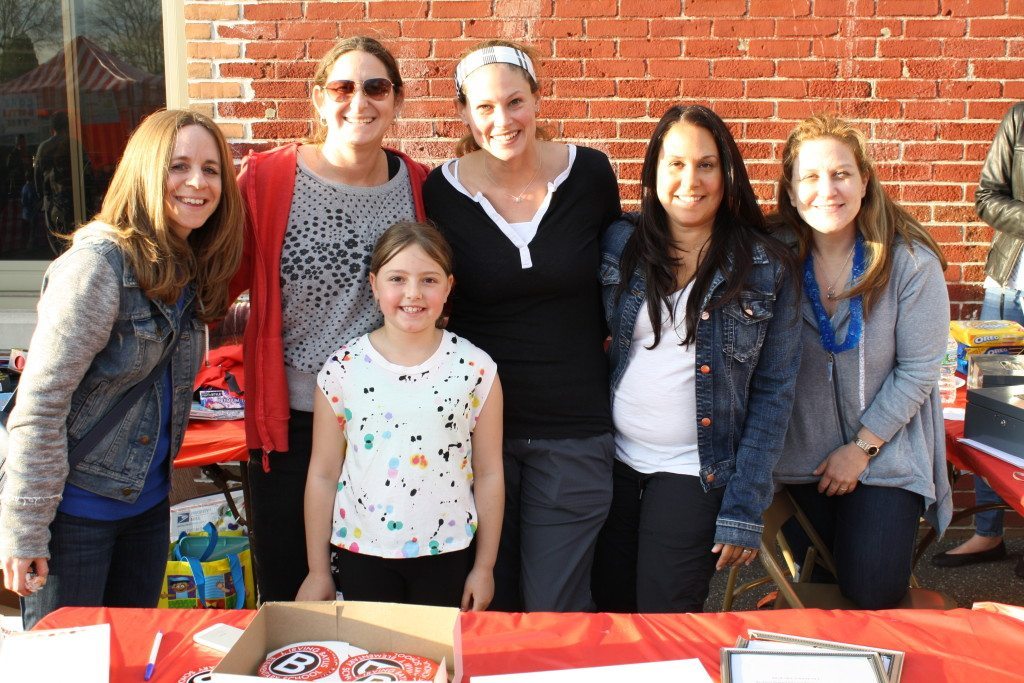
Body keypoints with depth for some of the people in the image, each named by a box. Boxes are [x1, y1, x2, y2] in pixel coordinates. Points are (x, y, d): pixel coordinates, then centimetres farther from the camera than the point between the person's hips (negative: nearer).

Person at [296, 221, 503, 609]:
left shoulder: (475, 369, -6)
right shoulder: (343, 370, -6)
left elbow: (489, 474, -1)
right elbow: (323, 475, 0)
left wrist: (484, 567, 2)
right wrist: (318, 570, 3)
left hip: (448, 553, 0)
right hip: (361, 552, 1)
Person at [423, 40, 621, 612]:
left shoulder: (590, 173, -5)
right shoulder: (442, 190, -5)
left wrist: (588, 348, 7)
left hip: (573, 429, 0)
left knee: (557, 611, 7)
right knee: (487, 604, 16)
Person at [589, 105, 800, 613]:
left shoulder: (767, 269, -5)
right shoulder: (619, 244, -1)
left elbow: (773, 393, -4)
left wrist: (745, 508, -8)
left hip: (695, 473, -2)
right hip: (612, 458, 2)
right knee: (607, 608, 10)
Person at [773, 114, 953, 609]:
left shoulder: (911, 263, -15)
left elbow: (918, 371, -11)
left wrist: (862, 448, -12)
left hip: (886, 453, -1)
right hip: (802, 457, 2)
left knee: (873, 595, -2)